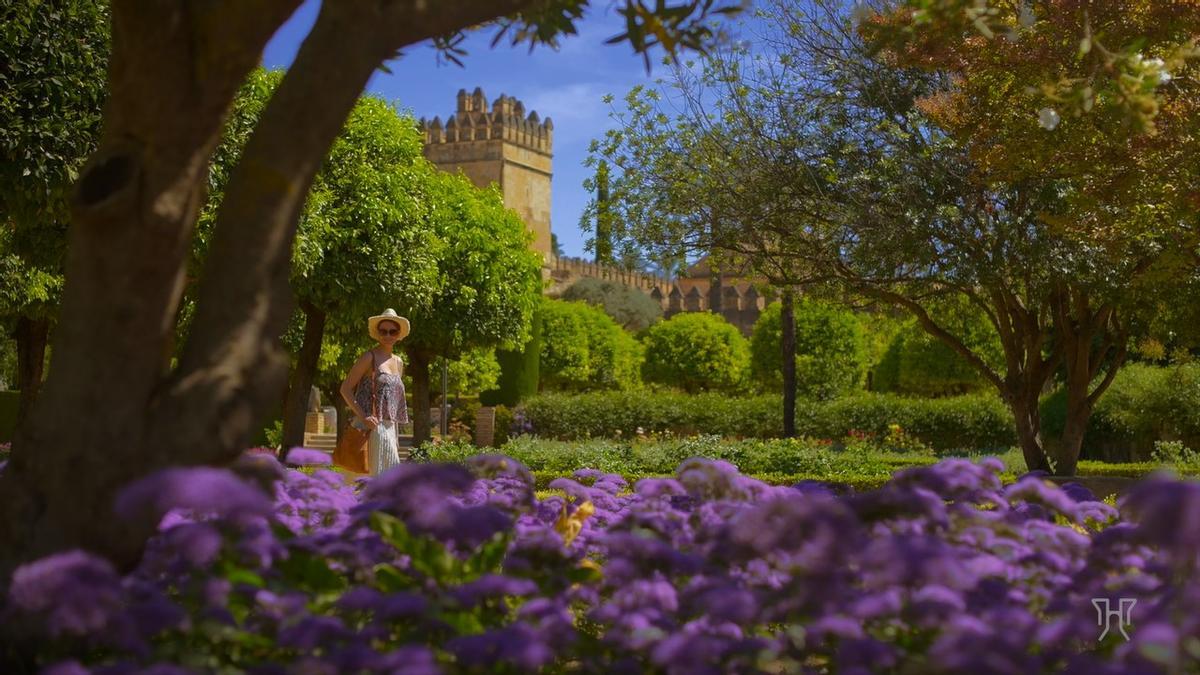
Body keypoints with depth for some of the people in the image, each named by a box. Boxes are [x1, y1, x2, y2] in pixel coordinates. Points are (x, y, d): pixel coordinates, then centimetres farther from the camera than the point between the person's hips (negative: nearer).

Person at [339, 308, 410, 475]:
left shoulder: (398, 363, 16)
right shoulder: (370, 357, -5)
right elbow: (345, 389, -8)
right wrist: (363, 417, -18)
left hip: (389, 428, 7)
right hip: (371, 428, -7)